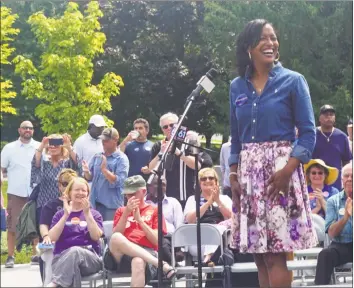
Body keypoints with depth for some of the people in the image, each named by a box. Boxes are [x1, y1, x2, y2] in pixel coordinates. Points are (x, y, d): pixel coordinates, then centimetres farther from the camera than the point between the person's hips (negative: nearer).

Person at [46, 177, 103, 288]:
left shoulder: (94, 214, 18)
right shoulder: (60, 214, 20)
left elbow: (96, 236, -2)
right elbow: (52, 238, 2)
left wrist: (87, 213, -8)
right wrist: (66, 215, -4)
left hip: (89, 258, 0)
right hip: (62, 257, 0)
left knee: (75, 251, -39)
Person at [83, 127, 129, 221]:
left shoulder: (122, 159, -6)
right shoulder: (97, 157, 12)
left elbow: (119, 181, -16)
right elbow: (90, 177, 14)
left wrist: (104, 169, -22)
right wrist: (86, 172, -8)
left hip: (112, 205, -6)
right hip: (95, 203, 6)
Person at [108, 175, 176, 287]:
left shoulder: (154, 211, 18)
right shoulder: (121, 211, 24)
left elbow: (157, 241, 4)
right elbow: (115, 237, 7)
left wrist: (139, 219, -3)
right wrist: (126, 213, -3)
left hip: (147, 253, -2)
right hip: (123, 256, 2)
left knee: (138, 262, -42)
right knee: (116, 238, -35)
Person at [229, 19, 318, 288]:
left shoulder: (293, 81, -1)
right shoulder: (237, 87, 11)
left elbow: (308, 133, -5)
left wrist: (288, 169, -17)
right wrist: (234, 175, 6)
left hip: (280, 170, -4)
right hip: (248, 172, 5)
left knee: (276, 254, -9)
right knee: (259, 253, 5)